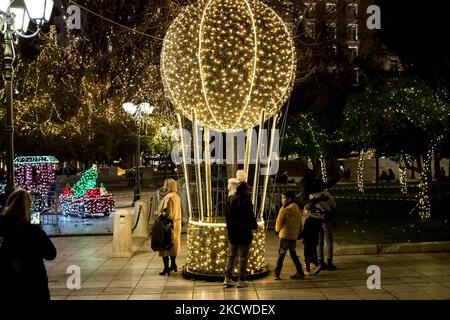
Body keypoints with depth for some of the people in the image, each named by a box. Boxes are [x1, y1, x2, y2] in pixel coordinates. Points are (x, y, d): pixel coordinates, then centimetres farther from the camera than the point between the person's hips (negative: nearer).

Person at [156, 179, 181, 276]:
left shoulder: (168, 198, -20)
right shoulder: (176, 196, 8)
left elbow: (167, 213, -24)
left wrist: (160, 213, -8)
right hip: (176, 223, 9)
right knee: (172, 245, 20)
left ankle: (166, 268, 0)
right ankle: (173, 265, 30)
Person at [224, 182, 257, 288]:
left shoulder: (230, 200, 3)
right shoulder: (246, 201, -18)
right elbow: (251, 217, -15)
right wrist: (255, 226, 4)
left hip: (232, 233, 6)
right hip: (244, 233, -6)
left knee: (231, 256, 16)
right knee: (243, 257, 4)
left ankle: (228, 278, 13)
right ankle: (241, 280, 8)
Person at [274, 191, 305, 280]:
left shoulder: (285, 210, -15)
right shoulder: (297, 209, 9)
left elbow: (279, 222, -7)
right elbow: (300, 223, 13)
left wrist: (277, 230, 12)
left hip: (285, 235, -7)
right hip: (294, 236, 7)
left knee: (281, 254, 0)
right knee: (293, 254, 17)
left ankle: (277, 274, 2)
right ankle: (300, 272, 16)